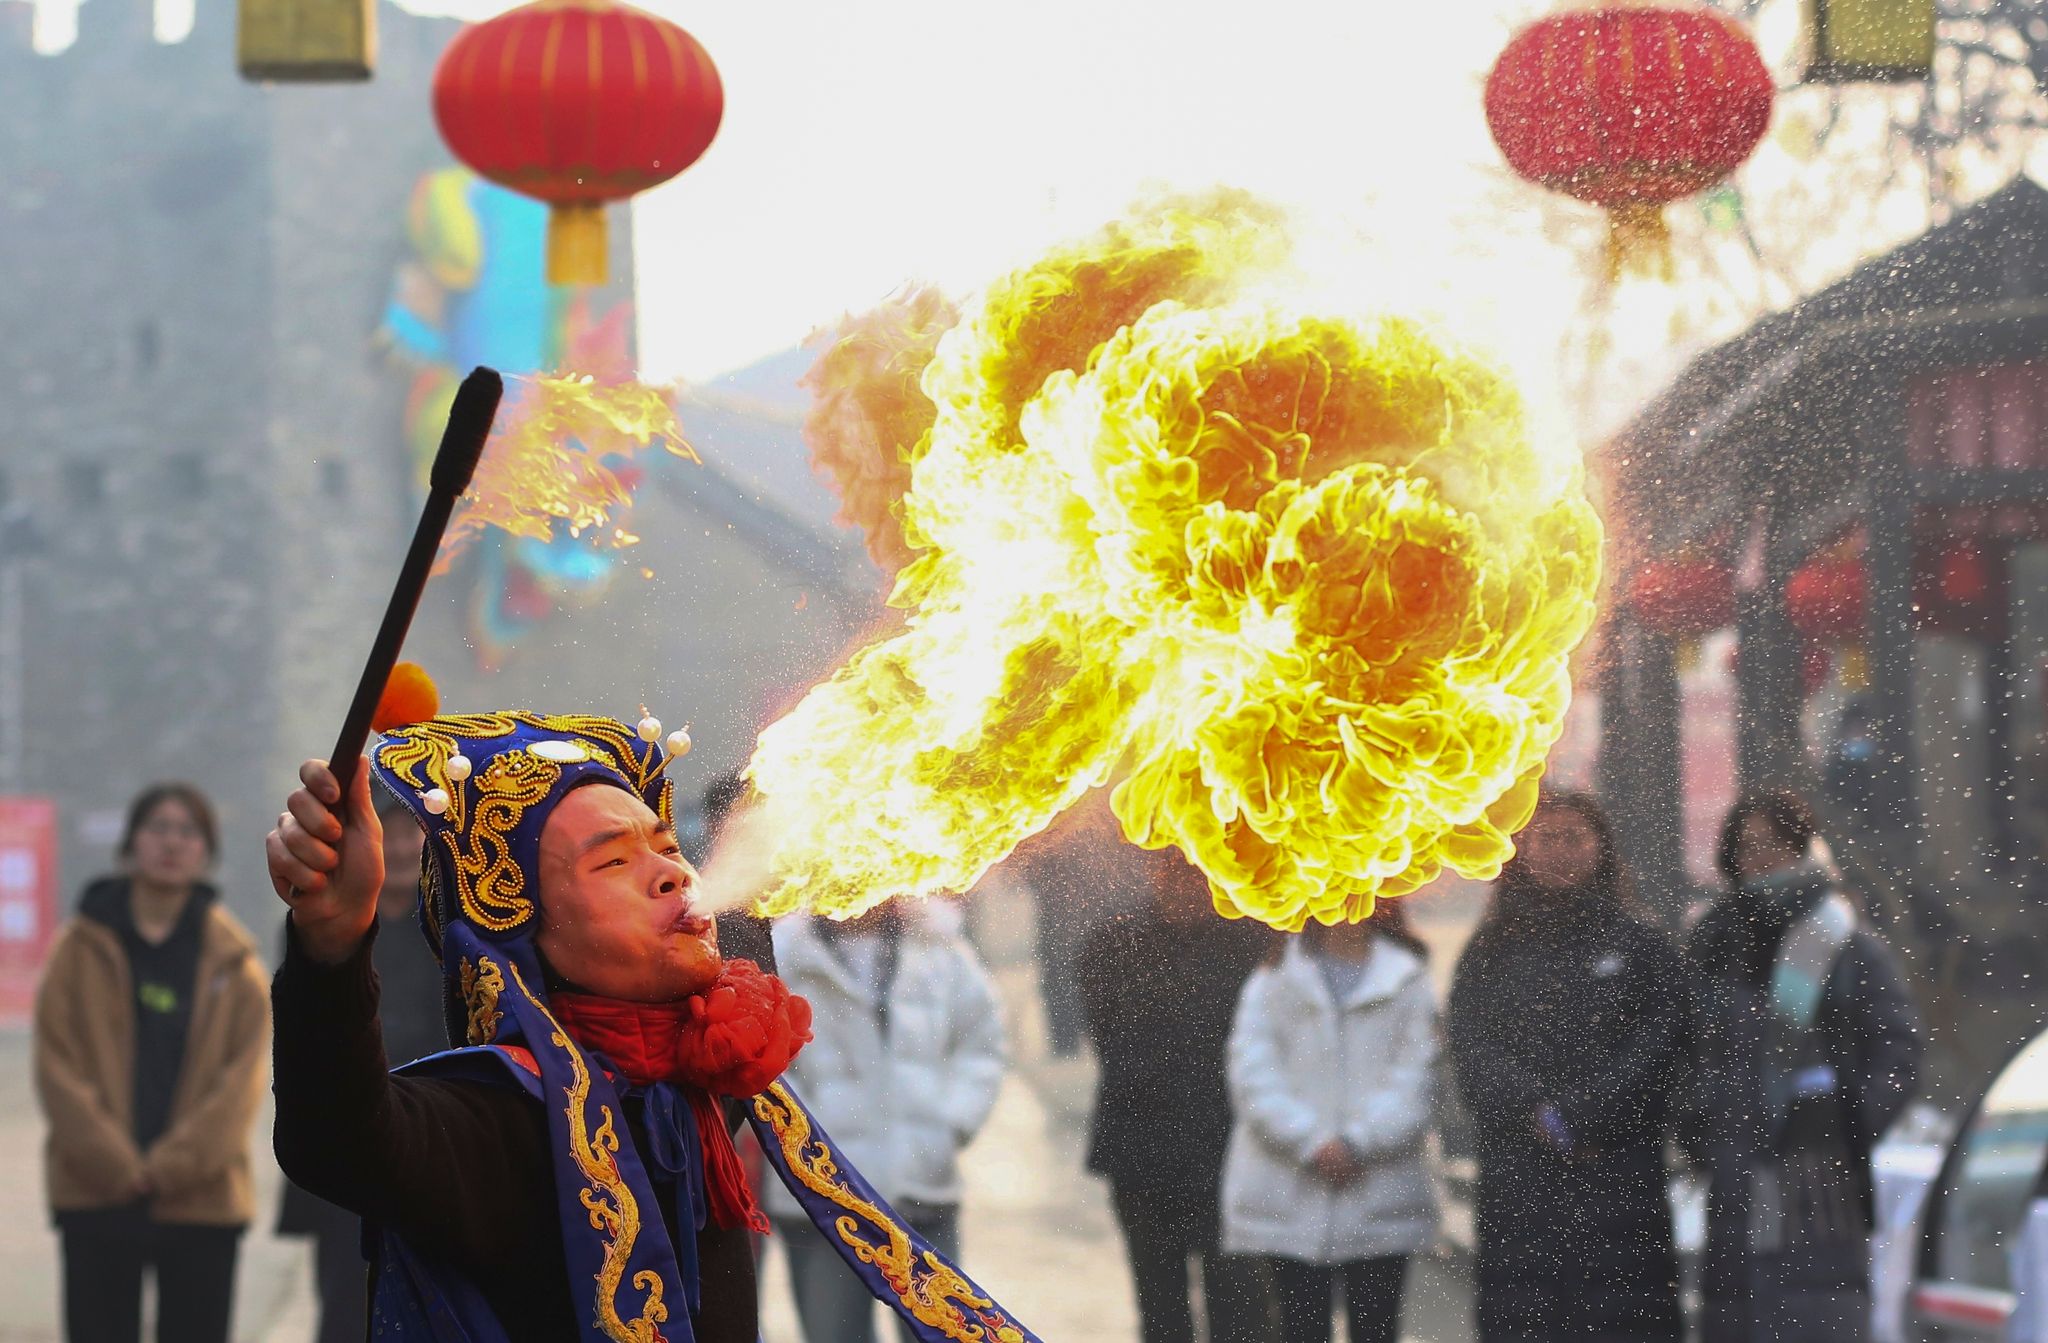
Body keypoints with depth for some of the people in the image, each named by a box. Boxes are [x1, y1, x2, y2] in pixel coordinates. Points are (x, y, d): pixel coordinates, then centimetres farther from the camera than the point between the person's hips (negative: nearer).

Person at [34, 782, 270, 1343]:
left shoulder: (233, 959, 6)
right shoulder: (83, 948, 4)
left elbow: (244, 1076, -2)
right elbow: (57, 1064, -2)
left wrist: (177, 1162, -13)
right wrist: (110, 1162, -13)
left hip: (201, 1195, 1)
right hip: (96, 1194, -1)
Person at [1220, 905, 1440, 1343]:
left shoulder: (1409, 985, 5)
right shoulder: (1272, 982, 6)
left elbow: (1415, 1081, -4)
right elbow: (1253, 1076, -4)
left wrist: (1358, 1142, -16)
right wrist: (1310, 1143, -16)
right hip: (1289, 1199, 0)